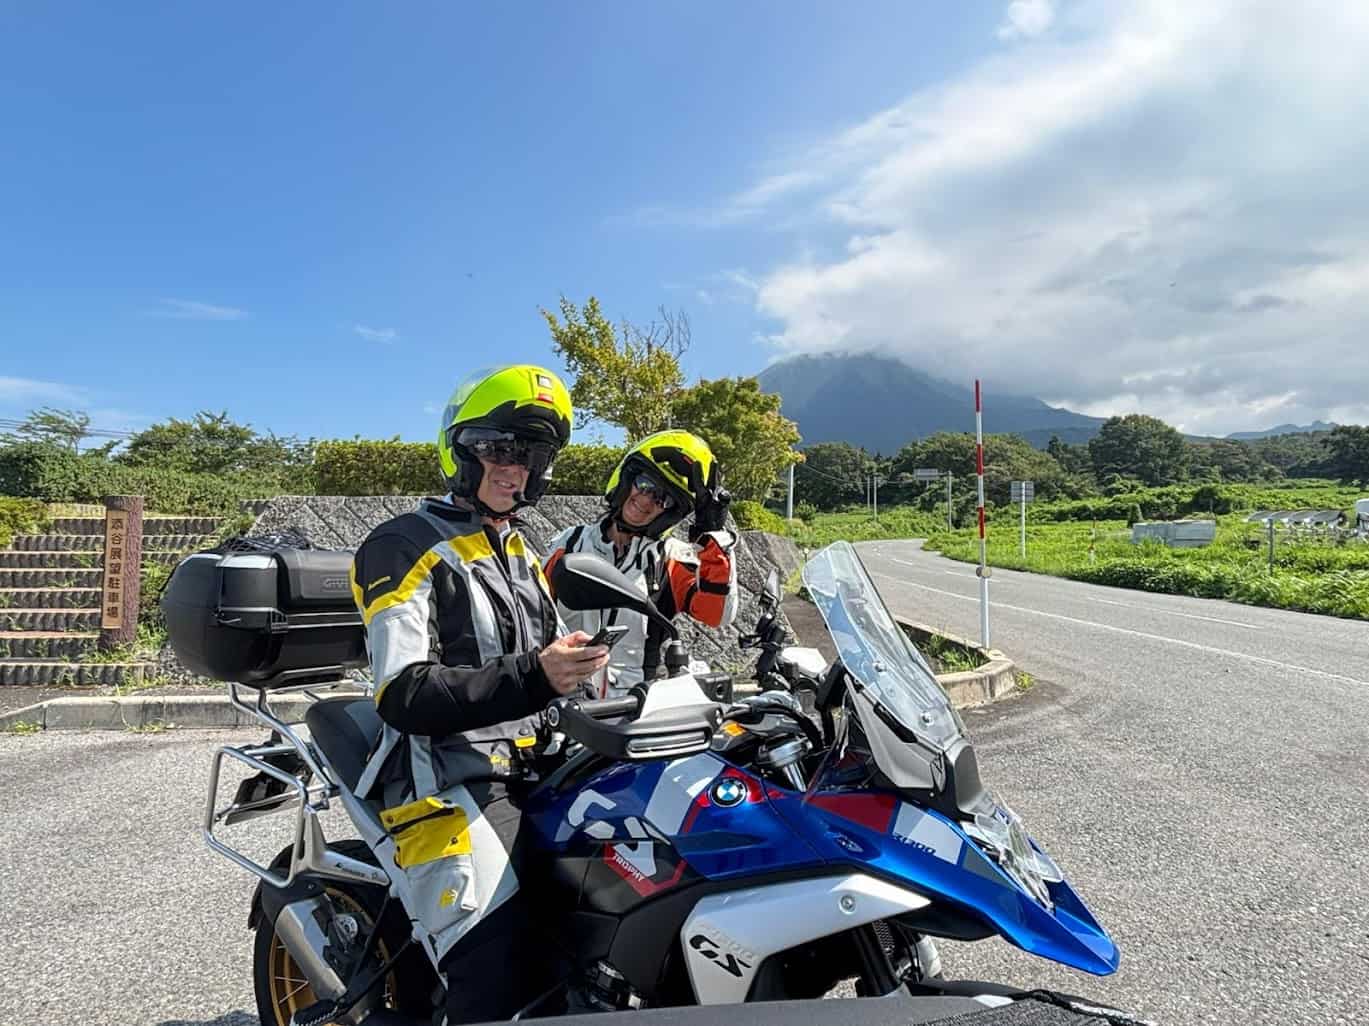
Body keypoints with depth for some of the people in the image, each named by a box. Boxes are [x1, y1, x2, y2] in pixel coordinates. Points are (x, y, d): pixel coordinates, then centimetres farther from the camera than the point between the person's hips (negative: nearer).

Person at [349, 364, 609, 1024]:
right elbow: (402, 695, -16)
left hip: (527, 767, 8)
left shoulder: (518, 553, 21)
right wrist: (532, 677, -28)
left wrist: (576, 668, 4)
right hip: (448, 781, -7)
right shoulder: (403, 548, -4)